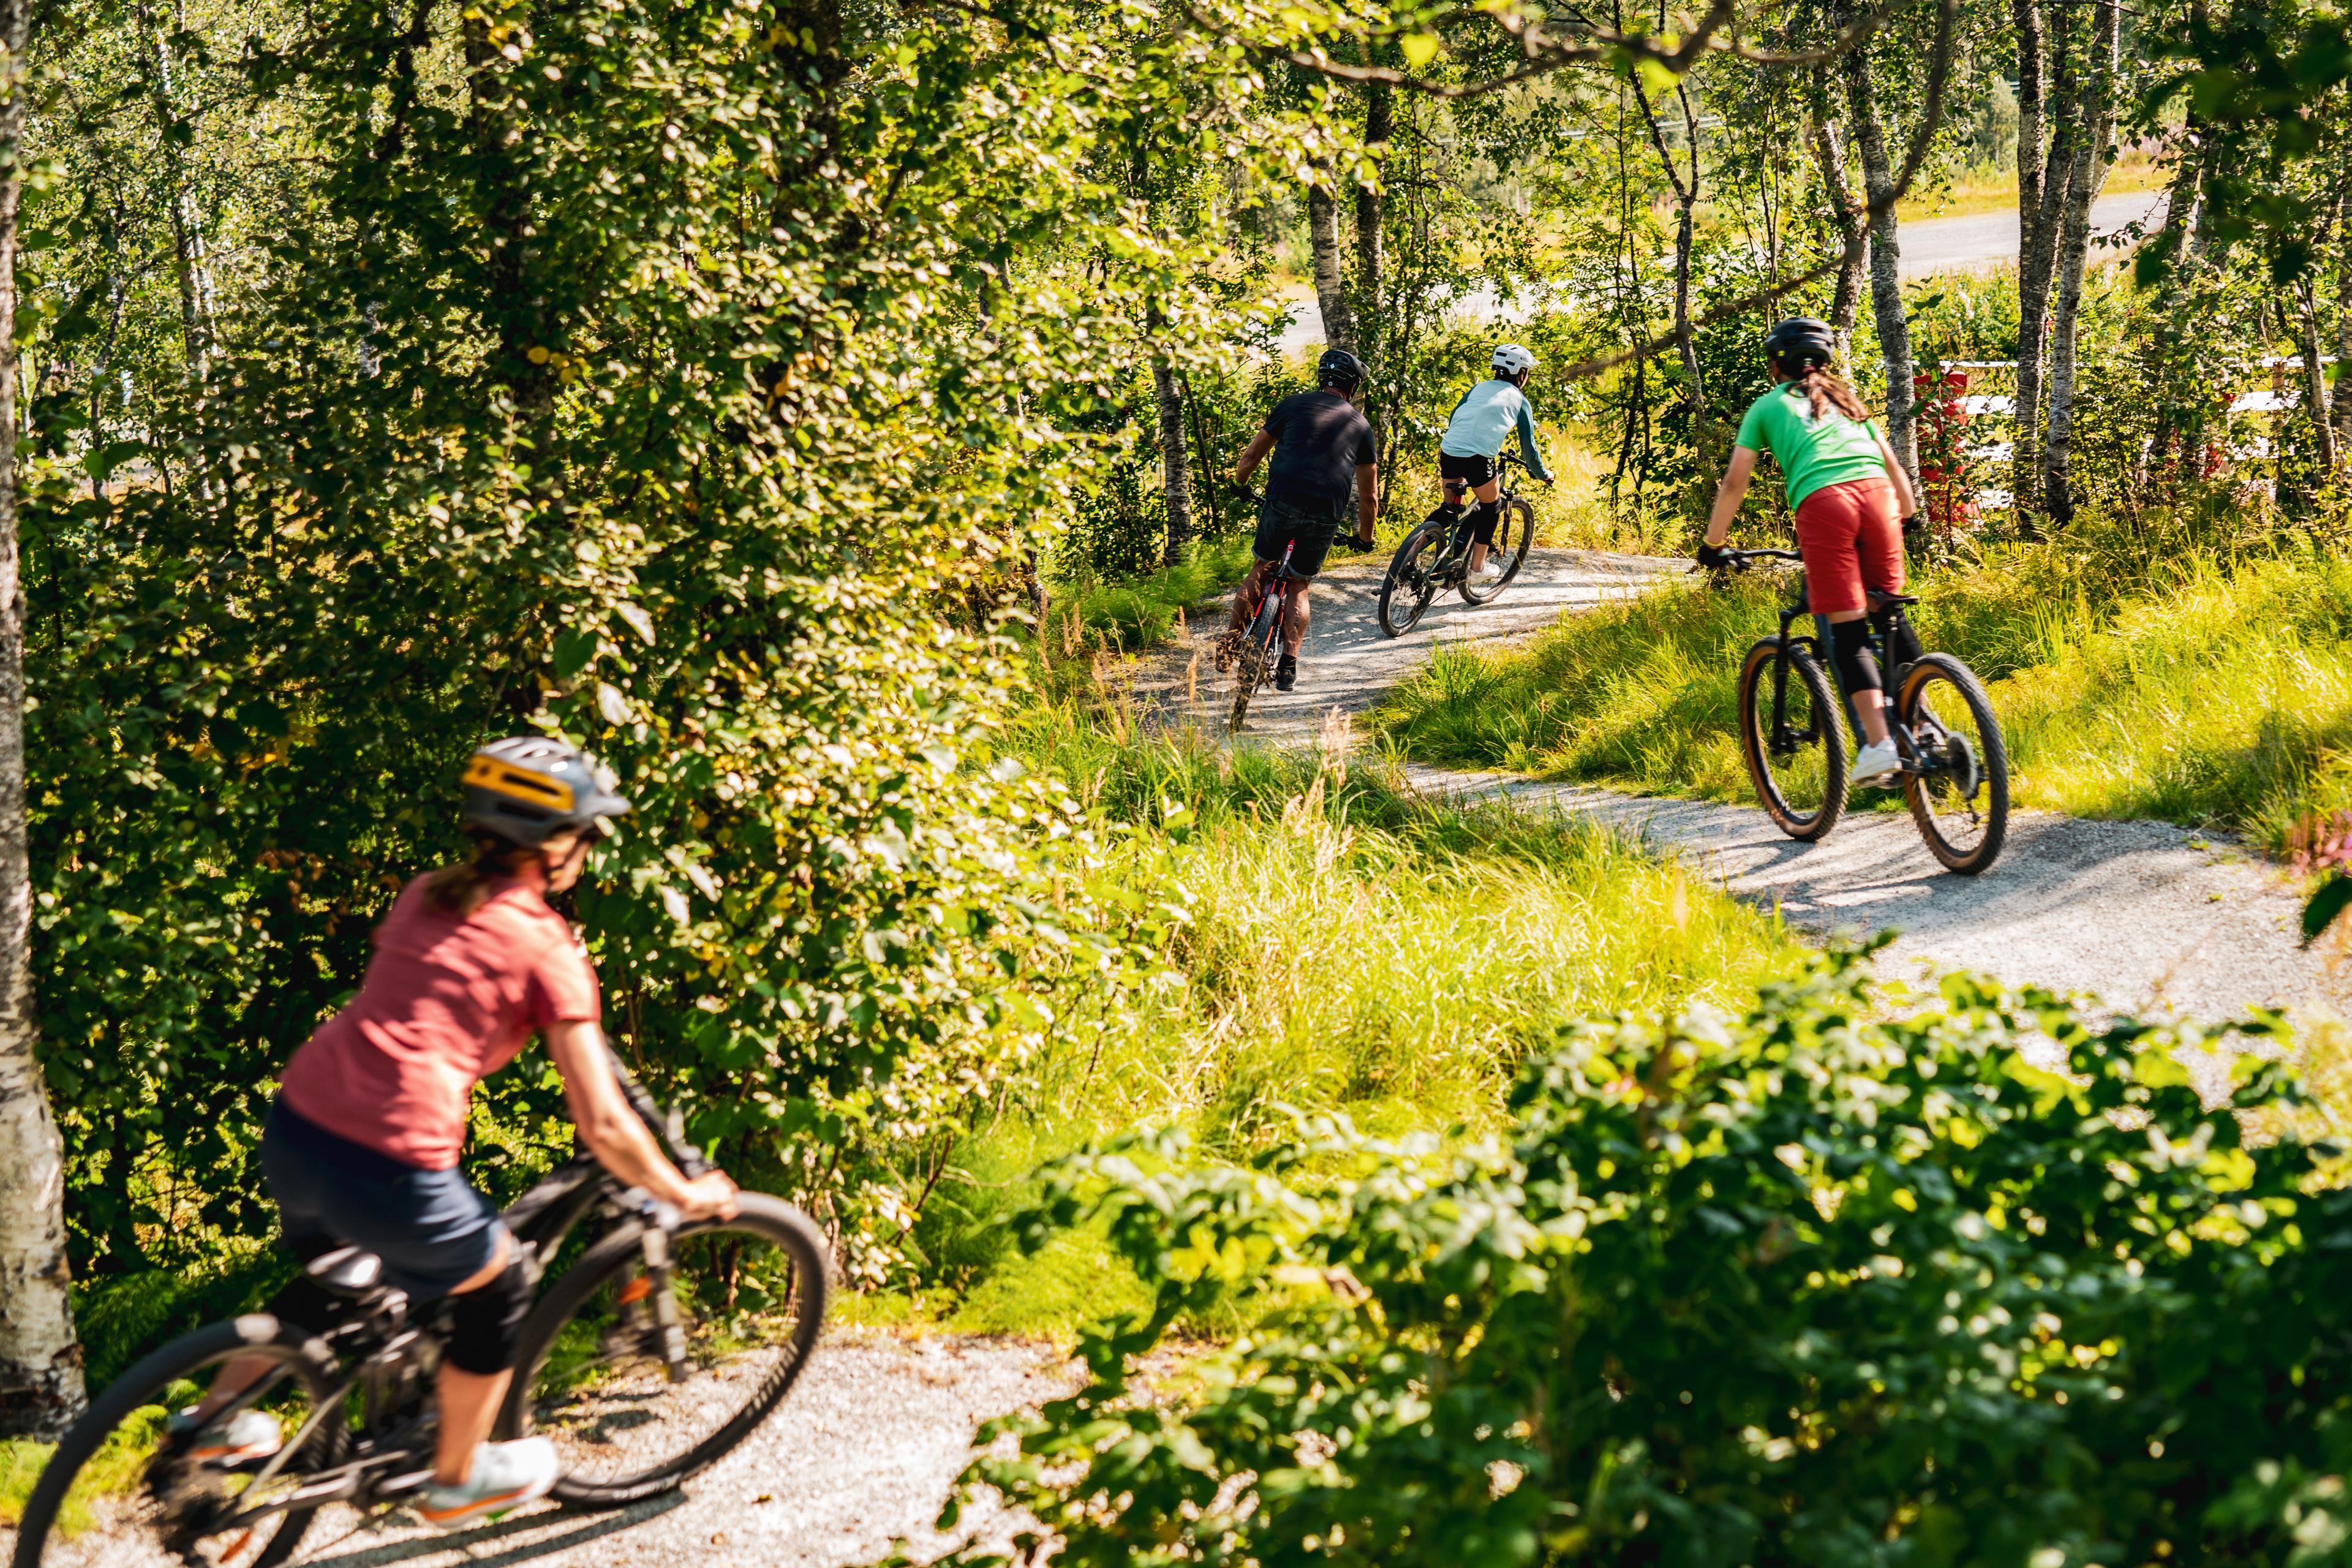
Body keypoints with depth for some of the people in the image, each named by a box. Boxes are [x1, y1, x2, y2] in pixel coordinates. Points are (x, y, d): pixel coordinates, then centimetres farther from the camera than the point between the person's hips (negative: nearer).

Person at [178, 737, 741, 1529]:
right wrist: (684, 1195, 10)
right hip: (391, 1170, -6)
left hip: (293, 1130, 7)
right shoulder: (547, 947, -3)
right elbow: (601, 1125, -4)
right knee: (496, 1293, 22)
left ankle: (213, 1416, 45)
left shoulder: (423, 896, 16)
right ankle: (458, 1479, 38)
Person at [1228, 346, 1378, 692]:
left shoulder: (1293, 404, 12)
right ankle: (1288, 666, 6)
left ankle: (1233, 637, 13)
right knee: (1299, 586, 17)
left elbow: (1254, 453, 18)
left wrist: (1238, 484, 37)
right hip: (1326, 515, 1)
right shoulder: (1360, 426, 18)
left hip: (1282, 503, -1)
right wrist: (1364, 538, 35)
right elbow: (1369, 497, 20)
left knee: (1262, 568, 22)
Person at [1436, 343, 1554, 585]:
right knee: (1490, 507, 18)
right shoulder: (1520, 401, 12)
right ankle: (1478, 567, 20)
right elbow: (1528, 446, 12)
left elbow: (1452, 418, 28)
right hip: (1478, 458, -4)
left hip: (1449, 451, 4)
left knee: (1451, 509, 22)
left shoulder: (1480, 388, 23)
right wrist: (1542, 475, 26)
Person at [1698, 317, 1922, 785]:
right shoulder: (1846, 399, 32)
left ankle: (1879, 742, -15)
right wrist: (1909, 516, 47)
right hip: (1876, 494, 4)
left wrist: (1713, 545, 27)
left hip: (1821, 502, -4)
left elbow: (1735, 483, 18)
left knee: (1848, 631, -4)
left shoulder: (1768, 406, 22)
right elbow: (1892, 465, 32)